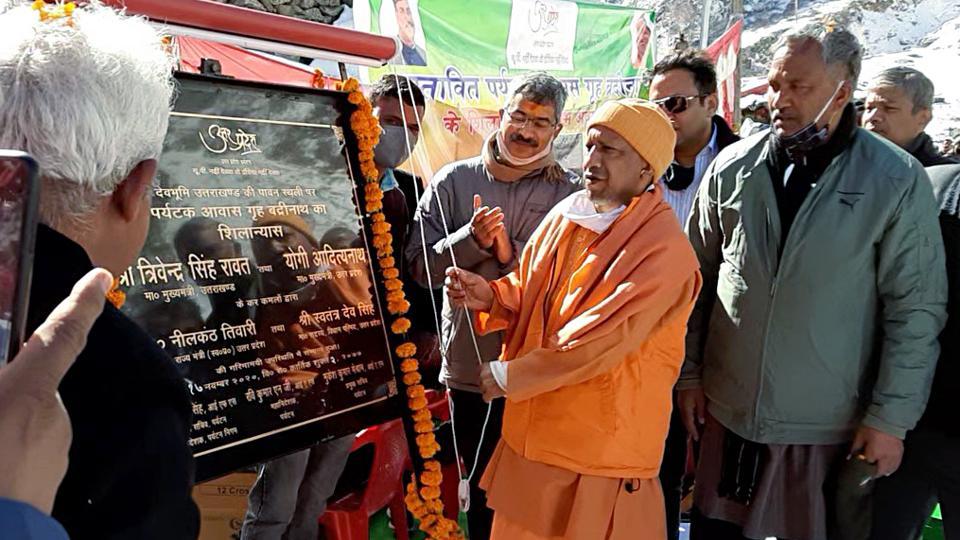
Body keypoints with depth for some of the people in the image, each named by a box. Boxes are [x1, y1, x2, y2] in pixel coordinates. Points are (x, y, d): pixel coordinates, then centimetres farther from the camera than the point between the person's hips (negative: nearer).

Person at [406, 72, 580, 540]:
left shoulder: (571, 194, -2)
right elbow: (420, 265, -3)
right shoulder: (455, 180, 2)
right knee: (483, 490, 18)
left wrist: (511, 253, -20)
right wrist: (472, 239, -19)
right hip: (470, 369, 2)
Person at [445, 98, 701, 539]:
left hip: (603, 449, -7)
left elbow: (598, 343, -25)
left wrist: (507, 375, -16)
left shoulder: (664, 251, -20)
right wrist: (490, 297, -8)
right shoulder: (565, 216, 3)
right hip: (533, 432, 7)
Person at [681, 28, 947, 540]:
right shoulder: (731, 167, -2)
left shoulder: (898, 182, -9)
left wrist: (890, 419, -7)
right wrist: (689, 374, 5)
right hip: (725, 408, 2)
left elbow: (916, 310, -6)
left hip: (829, 423, -2)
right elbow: (697, 280, 4)